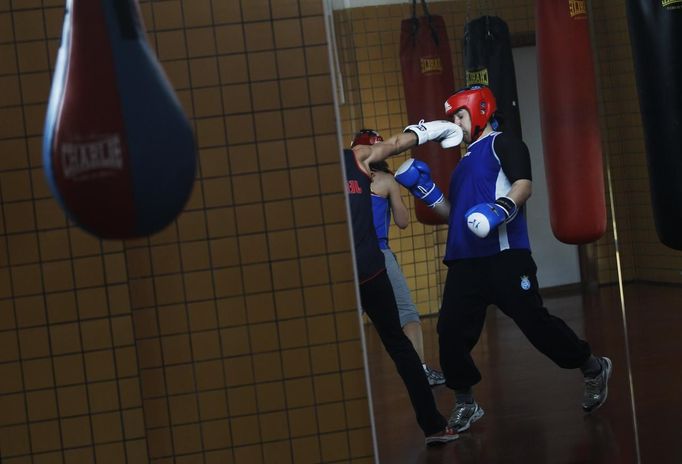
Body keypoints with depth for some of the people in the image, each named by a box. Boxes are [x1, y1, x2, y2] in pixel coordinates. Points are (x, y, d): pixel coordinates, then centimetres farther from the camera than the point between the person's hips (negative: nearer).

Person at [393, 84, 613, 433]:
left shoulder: (502, 143, 2)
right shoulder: (465, 161, 26)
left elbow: (524, 184, -14)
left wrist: (503, 208, -32)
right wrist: (424, 191, 18)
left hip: (503, 255, -8)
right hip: (464, 260, 8)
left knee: (532, 319, -7)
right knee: (451, 332, 0)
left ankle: (593, 369, 14)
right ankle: (465, 404, 14)